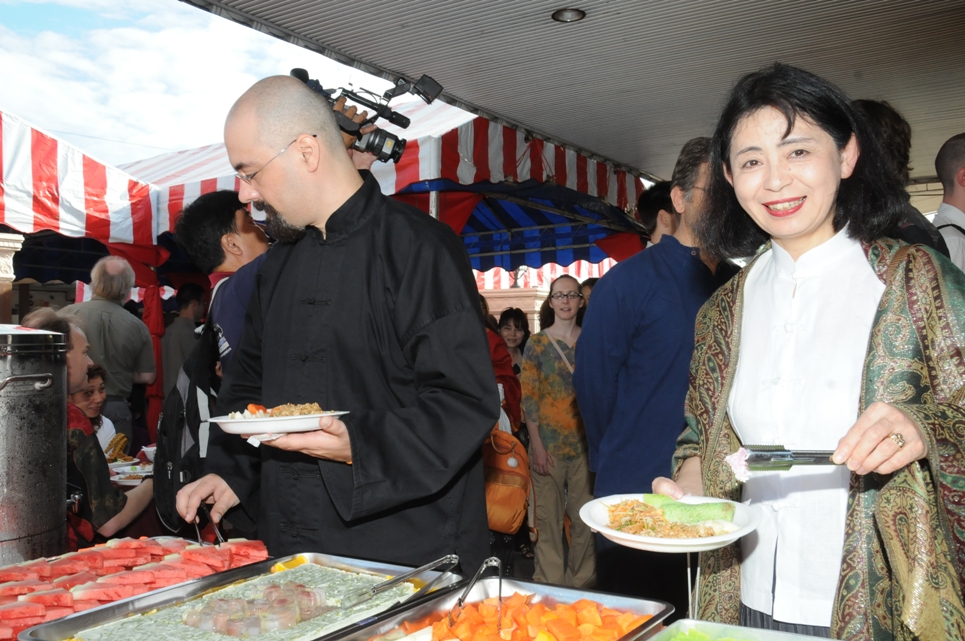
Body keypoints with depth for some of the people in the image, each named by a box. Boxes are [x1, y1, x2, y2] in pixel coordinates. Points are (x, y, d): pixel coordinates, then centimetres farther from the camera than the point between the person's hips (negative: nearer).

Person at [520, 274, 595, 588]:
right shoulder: (536, 343, 2)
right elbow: (529, 397, -1)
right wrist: (536, 445, -7)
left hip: (585, 443, 2)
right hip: (548, 444, -1)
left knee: (585, 517, 5)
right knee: (548, 517, 2)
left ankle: (582, 580, 19)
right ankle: (550, 582, 13)